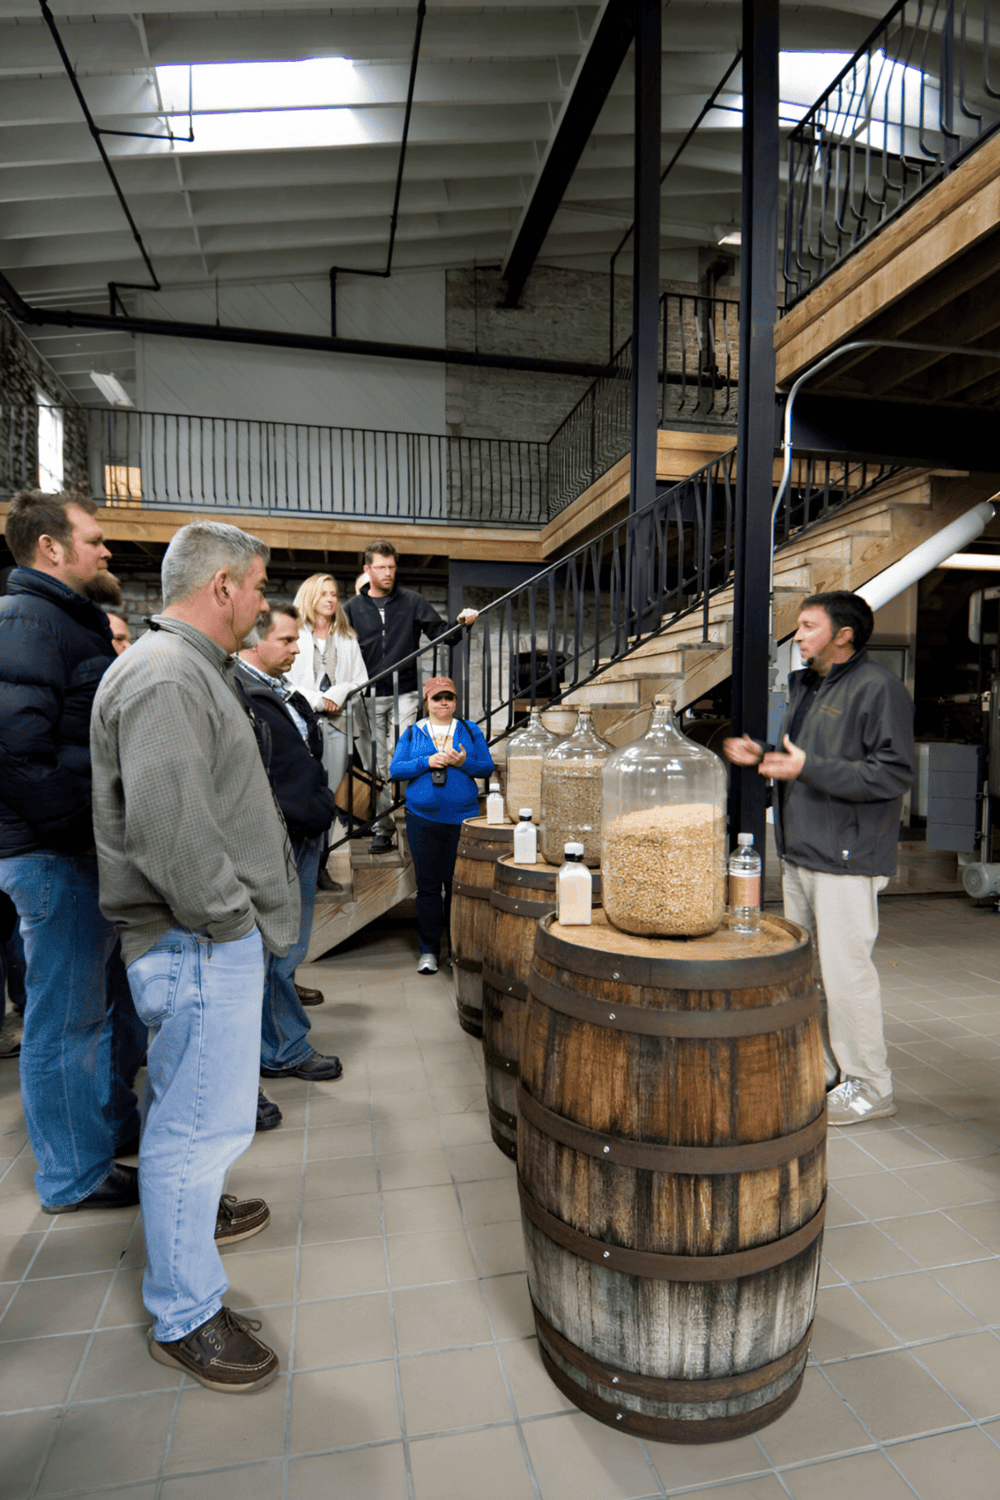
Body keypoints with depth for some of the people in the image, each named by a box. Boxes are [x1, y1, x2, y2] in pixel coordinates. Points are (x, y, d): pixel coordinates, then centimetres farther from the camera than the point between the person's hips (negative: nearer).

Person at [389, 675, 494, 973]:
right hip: (423, 818, 0)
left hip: (462, 817, 0)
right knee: (428, 884, 2)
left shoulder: (470, 731, 9)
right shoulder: (412, 733, 8)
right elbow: (395, 769, 2)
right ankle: (428, 950, 12)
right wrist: (426, 762, -12)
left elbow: (488, 767, 6)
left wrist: (464, 763, -13)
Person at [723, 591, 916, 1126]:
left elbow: (894, 773, -19)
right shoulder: (803, 686, 16)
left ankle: (869, 1085, 17)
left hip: (846, 859, -9)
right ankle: (820, 1067, 31)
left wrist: (808, 768, -22)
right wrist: (762, 756, 7)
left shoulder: (878, 687, -11)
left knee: (845, 968, -2)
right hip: (798, 852, 9)